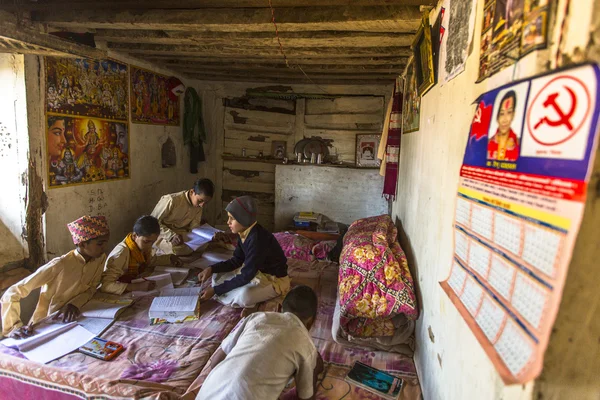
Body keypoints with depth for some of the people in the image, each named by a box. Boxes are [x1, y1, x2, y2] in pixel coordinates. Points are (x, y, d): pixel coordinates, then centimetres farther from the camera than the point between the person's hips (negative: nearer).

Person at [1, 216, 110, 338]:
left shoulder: (100, 258, -10)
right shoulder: (59, 266, -26)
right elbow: (12, 293, -22)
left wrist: (75, 304, -19)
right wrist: (15, 326, -34)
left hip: (71, 319, 3)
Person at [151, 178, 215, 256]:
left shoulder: (198, 206, -3)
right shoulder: (171, 200, -24)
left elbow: (194, 227, -2)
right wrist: (171, 236, -34)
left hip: (182, 235, 6)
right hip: (163, 235, -6)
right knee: (181, 249, -31)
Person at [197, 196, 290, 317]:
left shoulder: (258, 239, -32)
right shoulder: (245, 233, -5)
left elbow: (246, 276, -30)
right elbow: (236, 261, 5)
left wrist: (215, 290, -25)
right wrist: (212, 269, -9)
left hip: (275, 280, -9)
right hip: (257, 271, 9)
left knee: (244, 295, -36)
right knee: (217, 276, 4)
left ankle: (249, 305, -2)